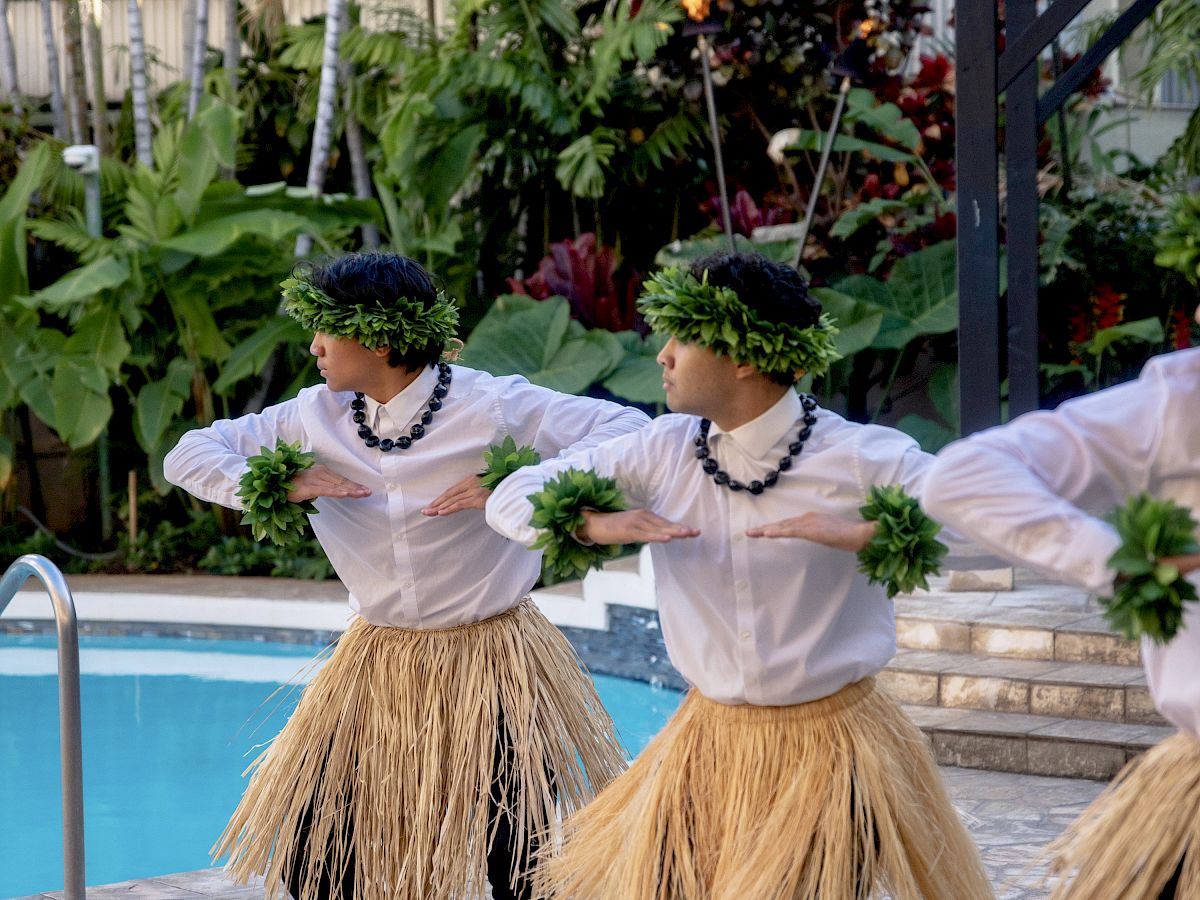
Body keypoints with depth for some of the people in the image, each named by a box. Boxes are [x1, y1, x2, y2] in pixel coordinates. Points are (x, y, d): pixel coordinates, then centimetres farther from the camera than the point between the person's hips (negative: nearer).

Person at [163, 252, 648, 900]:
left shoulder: (490, 408, -14)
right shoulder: (316, 417, -1)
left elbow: (629, 431, -17)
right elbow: (188, 455, 4)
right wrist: (280, 487, -14)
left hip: (490, 665, -4)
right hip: (378, 665, 4)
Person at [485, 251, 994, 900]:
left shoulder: (854, 458, -13)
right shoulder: (664, 451, 0)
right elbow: (511, 497, 5)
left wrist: (860, 533, -34)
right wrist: (592, 524, -17)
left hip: (831, 750, -4)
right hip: (710, 743, 4)